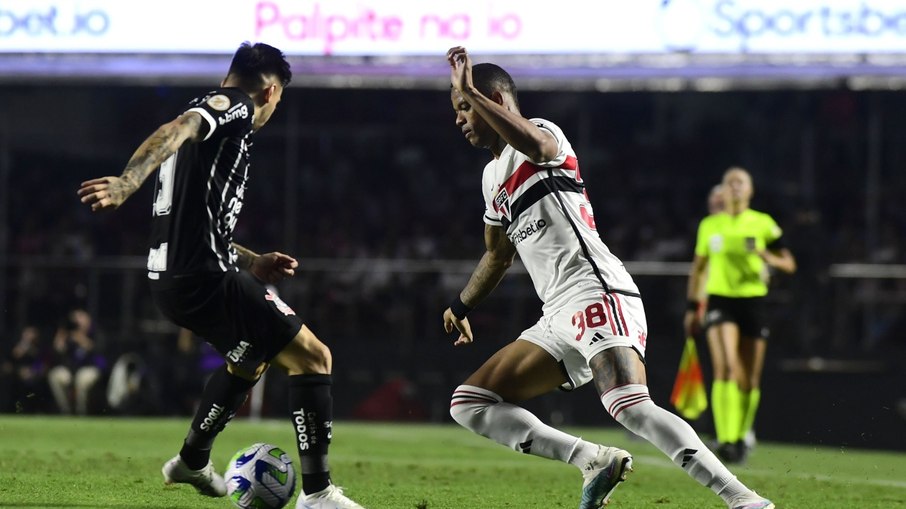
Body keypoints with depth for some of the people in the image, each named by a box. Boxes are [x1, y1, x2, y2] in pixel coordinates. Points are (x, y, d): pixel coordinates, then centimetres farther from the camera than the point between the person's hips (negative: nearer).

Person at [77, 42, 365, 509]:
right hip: (205, 278, -10)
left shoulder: (213, 112, 23)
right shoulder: (235, 105, -5)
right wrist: (127, 183, -44)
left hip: (172, 277, 10)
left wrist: (252, 263, 32)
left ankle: (192, 462, 45)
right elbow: (176, 131, -28)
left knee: (250, 360, 33)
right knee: (313, 358, -6)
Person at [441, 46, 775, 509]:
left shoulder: (543, 133, -1)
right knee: (467, 405, 5)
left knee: (631, 407, -31)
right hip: (559, 319, 10)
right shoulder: (493, 177, 24)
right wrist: (461, 306, 51)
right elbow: (498, 254, 41)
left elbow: (536, 145, -30)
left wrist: (470, 91, -25)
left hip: (596, 293, -10)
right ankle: (596, 461, -6)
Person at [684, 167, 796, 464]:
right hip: (720, 301, -1)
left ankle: (741, 437, 24)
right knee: (725, 368, -20)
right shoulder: (709, 225, 9)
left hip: (753, 302, 1)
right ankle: (725, 439, -25)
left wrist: (768, 257, -17)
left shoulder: (763, 224, 4)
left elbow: (789, 264, 5)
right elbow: (697, 267, 19)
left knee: (749, 380, 4)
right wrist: (692, 308, 17)